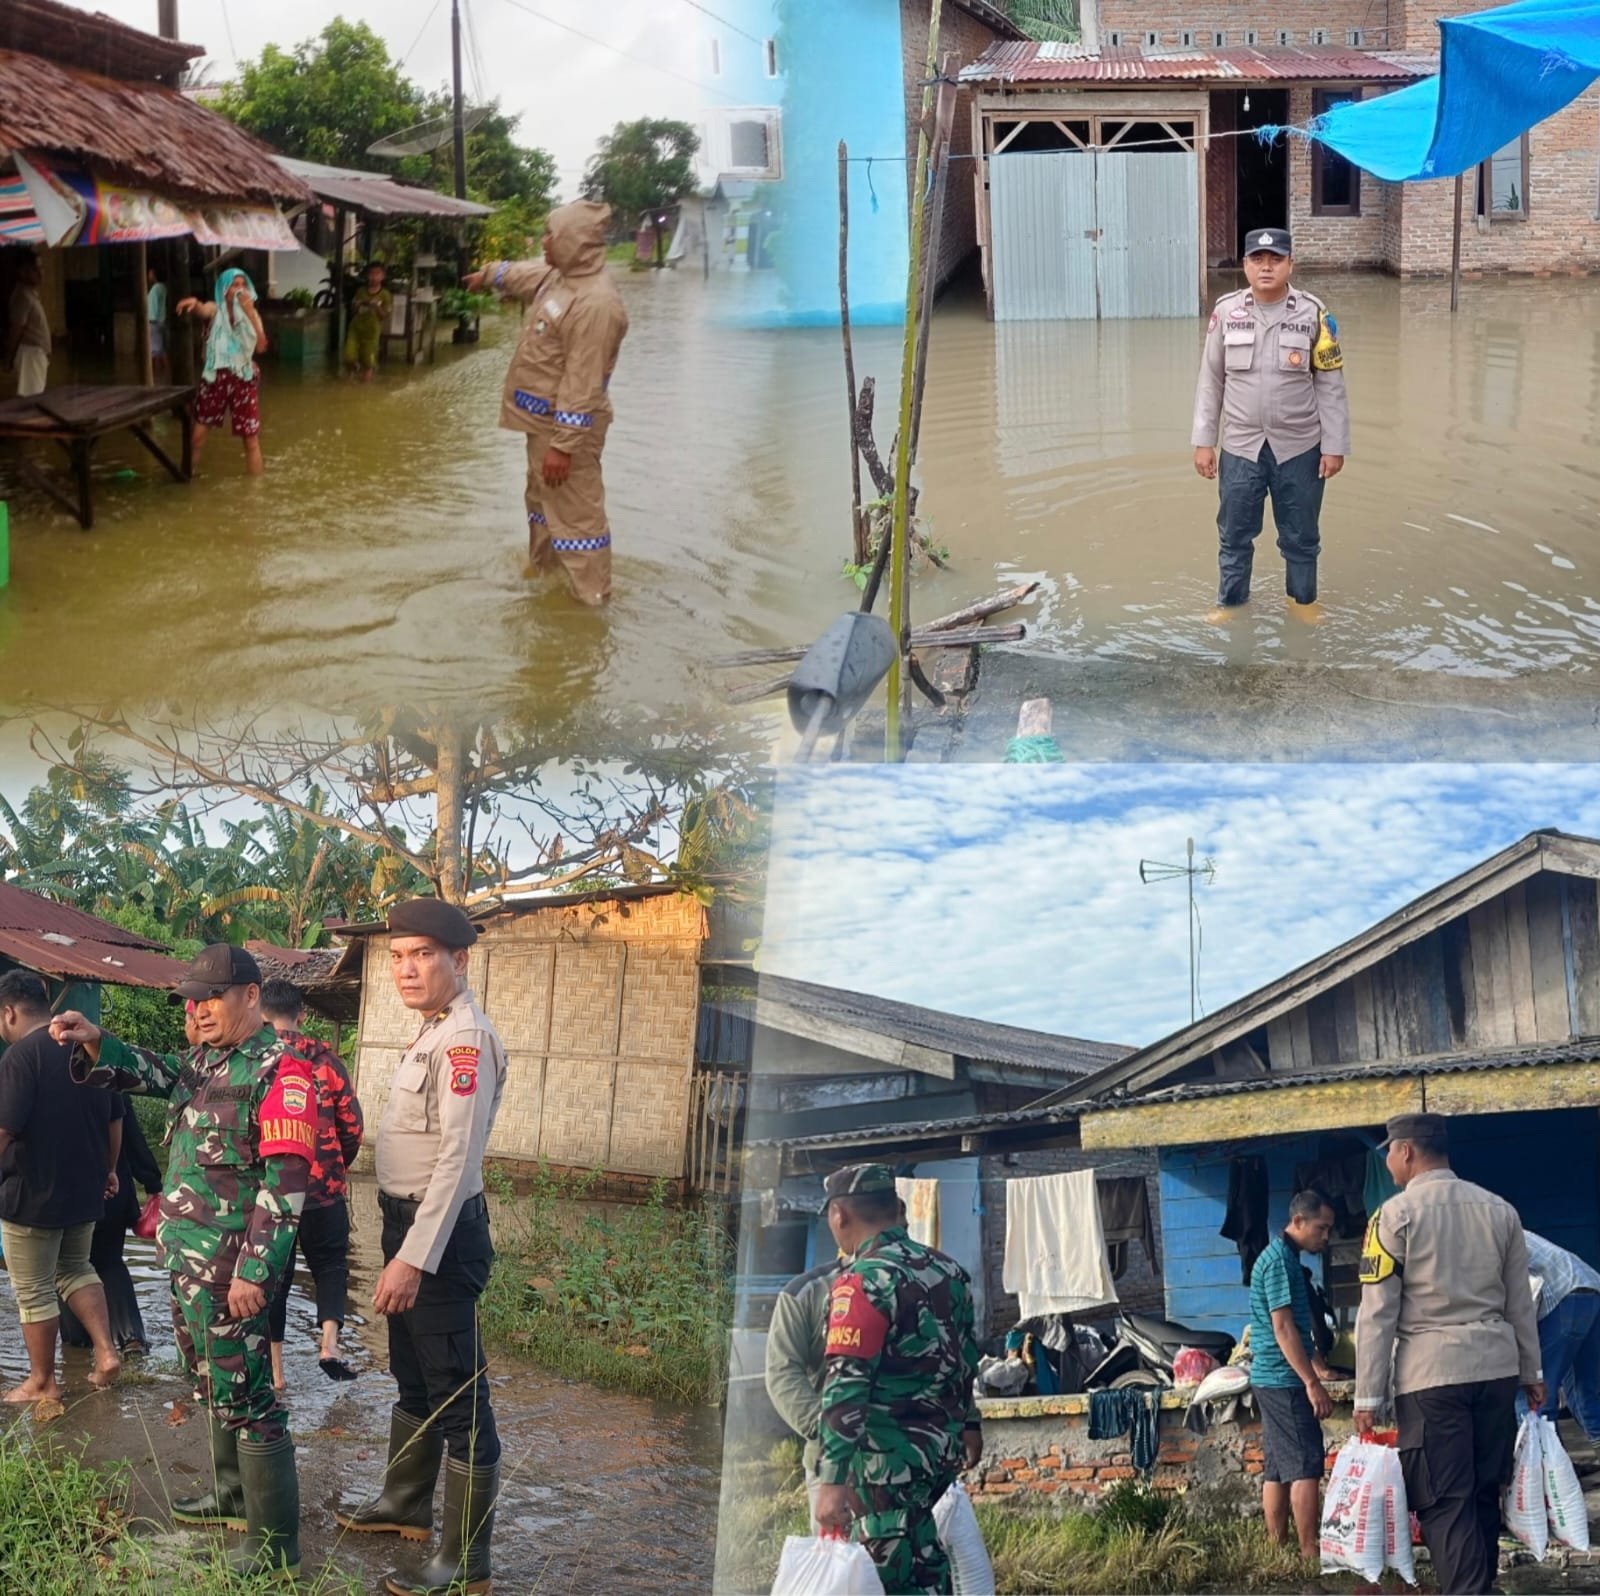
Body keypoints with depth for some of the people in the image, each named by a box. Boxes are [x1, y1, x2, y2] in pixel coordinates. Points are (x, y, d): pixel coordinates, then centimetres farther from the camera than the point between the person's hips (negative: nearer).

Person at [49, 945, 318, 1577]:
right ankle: (233, 1495, 36)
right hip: (186, 1256, 9)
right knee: (215, 1383, 20)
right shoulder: (203, 1060, 14)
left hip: (229, 1266, -9)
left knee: (243, 1394, -6)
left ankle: (275, 1541, -1)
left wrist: (255, 1271, -23)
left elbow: (285, 1181, -20)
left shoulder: (279, 1071, -15)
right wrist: (93, 1043, -15)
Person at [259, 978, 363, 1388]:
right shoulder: (324, 1059, -2)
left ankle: (274, 1368, 12)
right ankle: (329, 1342, -4)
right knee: (329, 1263, 17)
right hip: (322, 1186, 0)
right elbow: (351, 1126, 1)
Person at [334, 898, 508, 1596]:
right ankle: (406, 1506, 42)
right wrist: (401, 1246, 16)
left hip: (441, 1231, -11)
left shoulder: (465, 1040, -20)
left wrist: (414, 1258, -28)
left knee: (457, 1396, -4)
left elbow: (457, 1159, -25)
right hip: (406, 1222, 11)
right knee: (413, 1377, 25)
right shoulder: (431, 1033, 12)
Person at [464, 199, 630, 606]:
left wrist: (563, 445, -29)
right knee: (541, 497, 27)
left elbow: (583, 385, -30)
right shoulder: (559, 275, 2)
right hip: (544, 418, 11)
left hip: (567, 424, -11)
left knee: (575, 510, -3)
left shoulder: (595, 303, -29)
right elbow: (522, 275, 28)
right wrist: (488, 274, 46)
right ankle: (542, 567, 46)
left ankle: (592, 597, 5)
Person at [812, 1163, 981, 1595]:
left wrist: (833, 1479, -24)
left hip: (890, 1458, -8)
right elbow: (964, 1360, 21)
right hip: (944, 1449, 8)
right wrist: (964, 1424, 35)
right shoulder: (947, 1271, 9)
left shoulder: (862, 1281, -16)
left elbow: (846, 1386, -22)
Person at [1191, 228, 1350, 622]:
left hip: (1299, 447, -1)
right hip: (1240, 446, 1)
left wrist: (1334, 446, -3)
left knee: (1301, 536, 13)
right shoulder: (1226, 312, -4)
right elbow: (1211, 381, 3)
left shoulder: (1313, 313, -8)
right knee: (1235, 535, 11)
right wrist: (1203, 442, 2)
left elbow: (1330, 385, -2)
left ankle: (1302, 600, 33)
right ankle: (1231, 602, 29)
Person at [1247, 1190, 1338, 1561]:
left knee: (1278, 1469, 10)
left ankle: (1277, 1552, 12)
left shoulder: (1283, 1258, 17)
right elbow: (1283, 1328, -20)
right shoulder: (1280, 1260, -15)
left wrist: (1320, 1369, 27)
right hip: (1285, 1380, -10)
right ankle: (1311, 1555, -12)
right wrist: (1312, 1383, -21)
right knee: (1307, 1466, -11)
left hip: (1272, 1379, 10)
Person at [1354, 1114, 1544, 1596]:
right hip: (1496, 1367, 5)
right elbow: (1520, 1301, 14)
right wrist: (1531, 1372, 22)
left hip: (1431, 1373, -5)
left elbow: (1377, 1313, -9)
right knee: (1485, 1493, 16)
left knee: (1445, 1501, -3)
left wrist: (1368, 1395, -6)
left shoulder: (1395, 1215, -7)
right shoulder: (1499, 1210, 8)